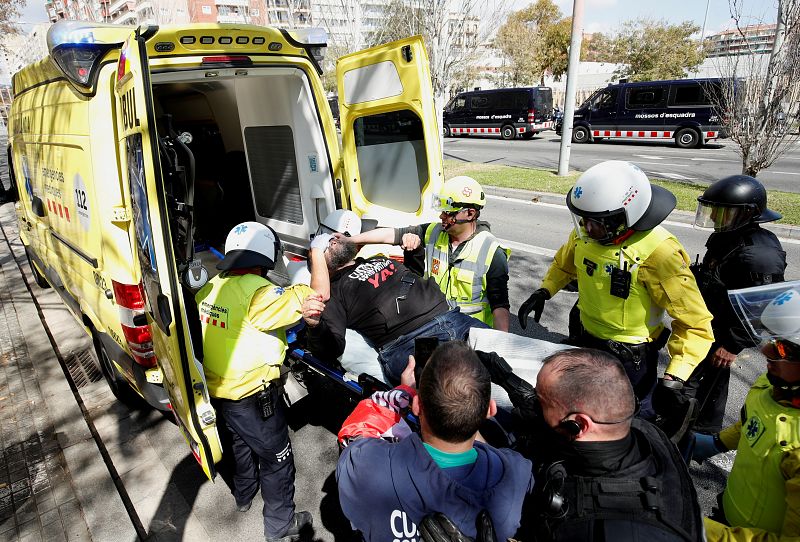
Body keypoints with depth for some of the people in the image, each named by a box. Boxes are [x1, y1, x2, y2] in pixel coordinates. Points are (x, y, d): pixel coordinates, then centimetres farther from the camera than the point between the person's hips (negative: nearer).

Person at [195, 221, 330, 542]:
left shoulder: (211, 289, -3)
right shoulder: (258, 293, -29)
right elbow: (317, 296, -32)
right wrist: (318, 253, -20)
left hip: (219, 391, 8)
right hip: (254, 397, -8)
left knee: (243, 443, 34)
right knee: (277, 460, 14)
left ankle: (243, 495, 58)